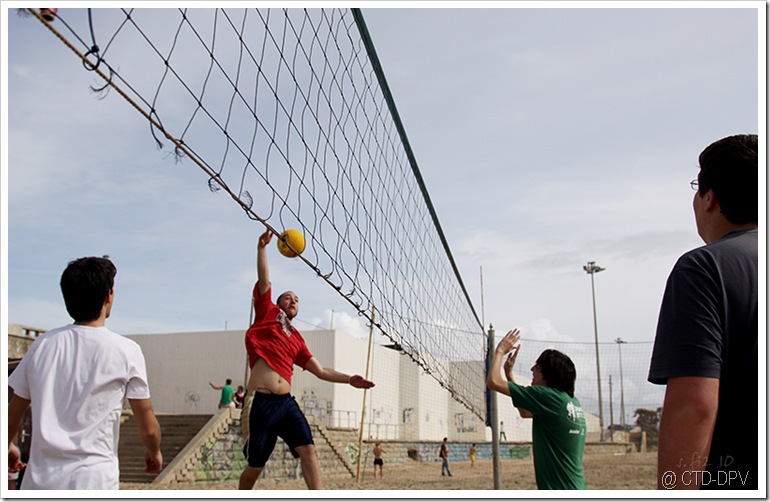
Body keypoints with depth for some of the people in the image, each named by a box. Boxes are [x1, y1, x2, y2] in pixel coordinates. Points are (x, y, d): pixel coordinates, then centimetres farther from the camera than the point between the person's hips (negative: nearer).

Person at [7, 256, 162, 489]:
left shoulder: (43, 343, 4)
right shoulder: (126, 350, -7)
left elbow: (13, 414, 14)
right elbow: (148, 429, -2)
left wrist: (7, 446, 34)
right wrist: (154, 453, 19)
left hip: (38, 479, 4)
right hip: (93, 482, -4)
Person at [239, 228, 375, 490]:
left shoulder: (296, 339, 20)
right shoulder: (268, 313, 9)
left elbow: (320, 370, 20)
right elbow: (264, 282, -3)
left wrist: (348, 379, 10)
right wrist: (262, 247, -12)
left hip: (287, 402, 5)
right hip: (263, 402, -4)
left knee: (308, 451, -13)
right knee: (255, 467, 4)